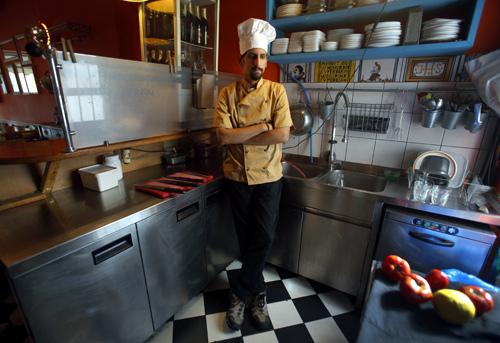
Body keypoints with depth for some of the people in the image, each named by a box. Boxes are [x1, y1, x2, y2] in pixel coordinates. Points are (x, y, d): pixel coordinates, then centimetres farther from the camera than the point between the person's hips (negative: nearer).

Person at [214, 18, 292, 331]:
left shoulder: (276, 91, -1)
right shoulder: (227, 94, 0)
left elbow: (282, 134, -14)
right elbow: (223, 136, -13)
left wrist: (240, 137, -14)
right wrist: (261, 126, -15)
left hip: (268, 178, 0)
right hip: (237, 178, 1)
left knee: (263, 239, 1)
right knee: (247, 240, 12)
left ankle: (240, 295, 26)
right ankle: (257, 294, 35)